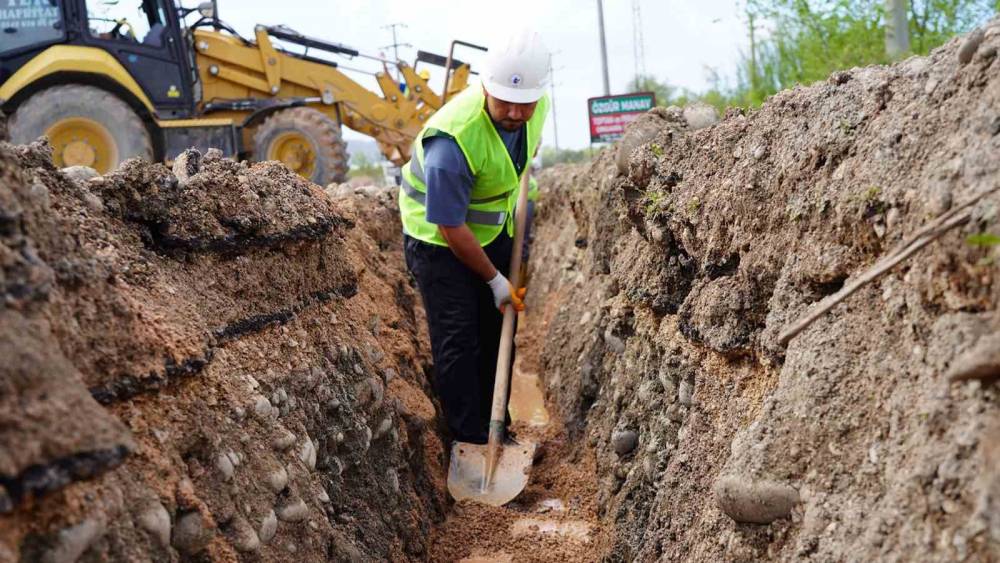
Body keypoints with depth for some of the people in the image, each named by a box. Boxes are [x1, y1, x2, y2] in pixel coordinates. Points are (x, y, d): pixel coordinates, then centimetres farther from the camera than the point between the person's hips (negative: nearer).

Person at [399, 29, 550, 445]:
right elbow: (450, 227, -27)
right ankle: (469, 441, 6)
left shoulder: (536, 106, -16)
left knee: (497, 329, 14)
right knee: (458, 339, -7)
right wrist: (495, 280, -17)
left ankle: (497, 428, 30)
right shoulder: (453, 140, -37)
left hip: (493, 229, 7)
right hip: (438, 237, -7)